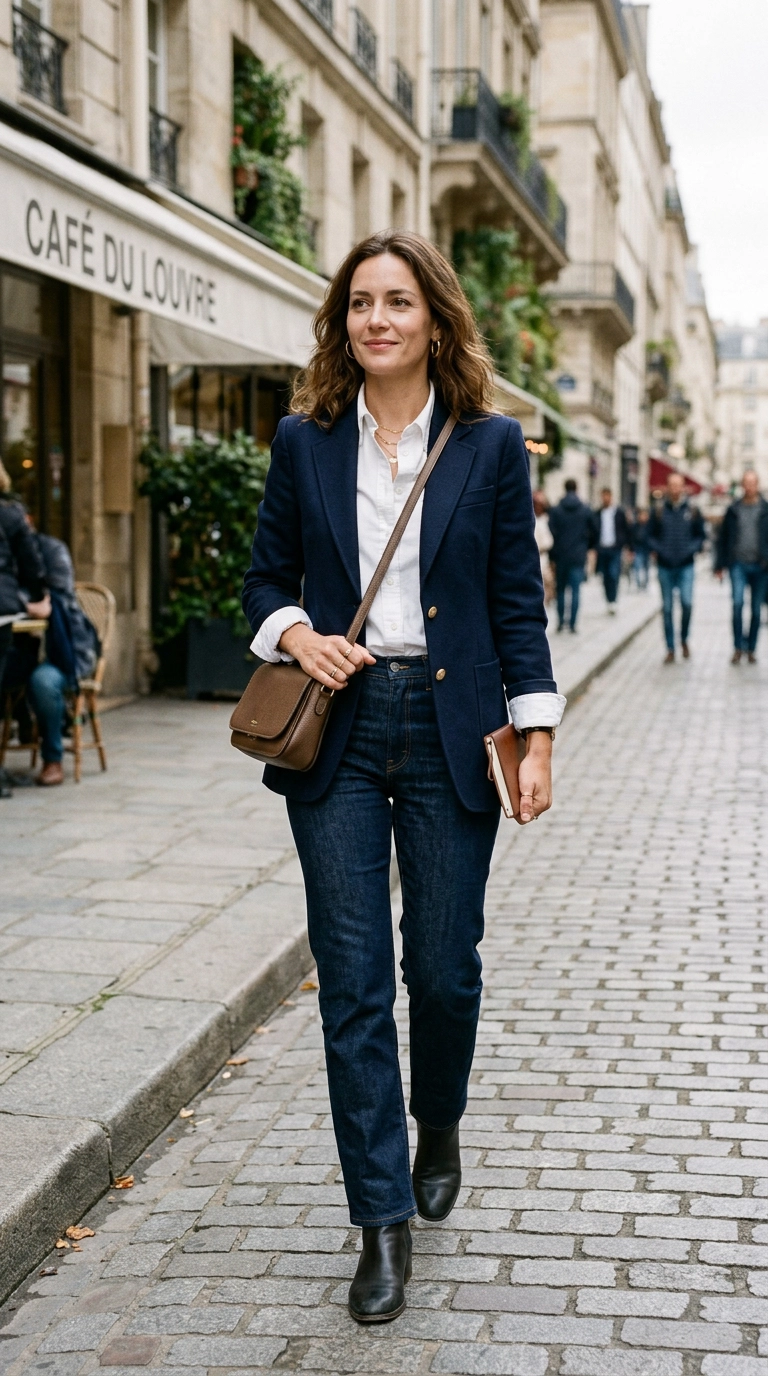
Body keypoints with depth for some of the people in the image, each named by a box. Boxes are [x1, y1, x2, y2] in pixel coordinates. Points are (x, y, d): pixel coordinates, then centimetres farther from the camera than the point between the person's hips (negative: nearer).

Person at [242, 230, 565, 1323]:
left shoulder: (490, 445, 2)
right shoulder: (306, 442, 6)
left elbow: (518, 602, 3)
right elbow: (266, 579, 13)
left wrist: (536, 738, -2)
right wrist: (298, 635, -9)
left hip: (450, 728, -1)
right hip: (338, 731, 1)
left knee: (444, 966, 6)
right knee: (353, 981, -1)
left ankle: (438, 1128, 37)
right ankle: (383, 1223, 9)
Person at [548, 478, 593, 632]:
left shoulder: (556, 510, -3)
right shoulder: (586, 510, 0)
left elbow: (552, 534, -5)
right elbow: (592, 533, 5)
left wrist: (552, 556, 1)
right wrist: (587, 547, 21)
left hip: (561, 556, 0)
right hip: (578, 556, 0)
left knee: (561, 589, 13)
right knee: (575, 590, -1)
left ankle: (560, 621, 12)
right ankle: (572, 624, -7)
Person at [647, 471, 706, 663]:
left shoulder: (693, 511, 5)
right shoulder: (658, 511, 5)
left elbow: (701, 535, 11)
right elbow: (650, 535, 10)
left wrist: (692, 548, -7)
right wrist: (656, 549, -7)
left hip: (685, 566, -1)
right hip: (665, 566, 1)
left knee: (687, 603, -14)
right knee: (667, 608, 3)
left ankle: (684, 639, 12)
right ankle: (670, 649, 11)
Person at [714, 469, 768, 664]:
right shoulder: (733, 510, 7)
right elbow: (722, 537, 10)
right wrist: (720, 564, 6)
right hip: (738, 565, 0)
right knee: (738, 603, -16)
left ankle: (751, 649, 16)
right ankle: (738, 648, -9)